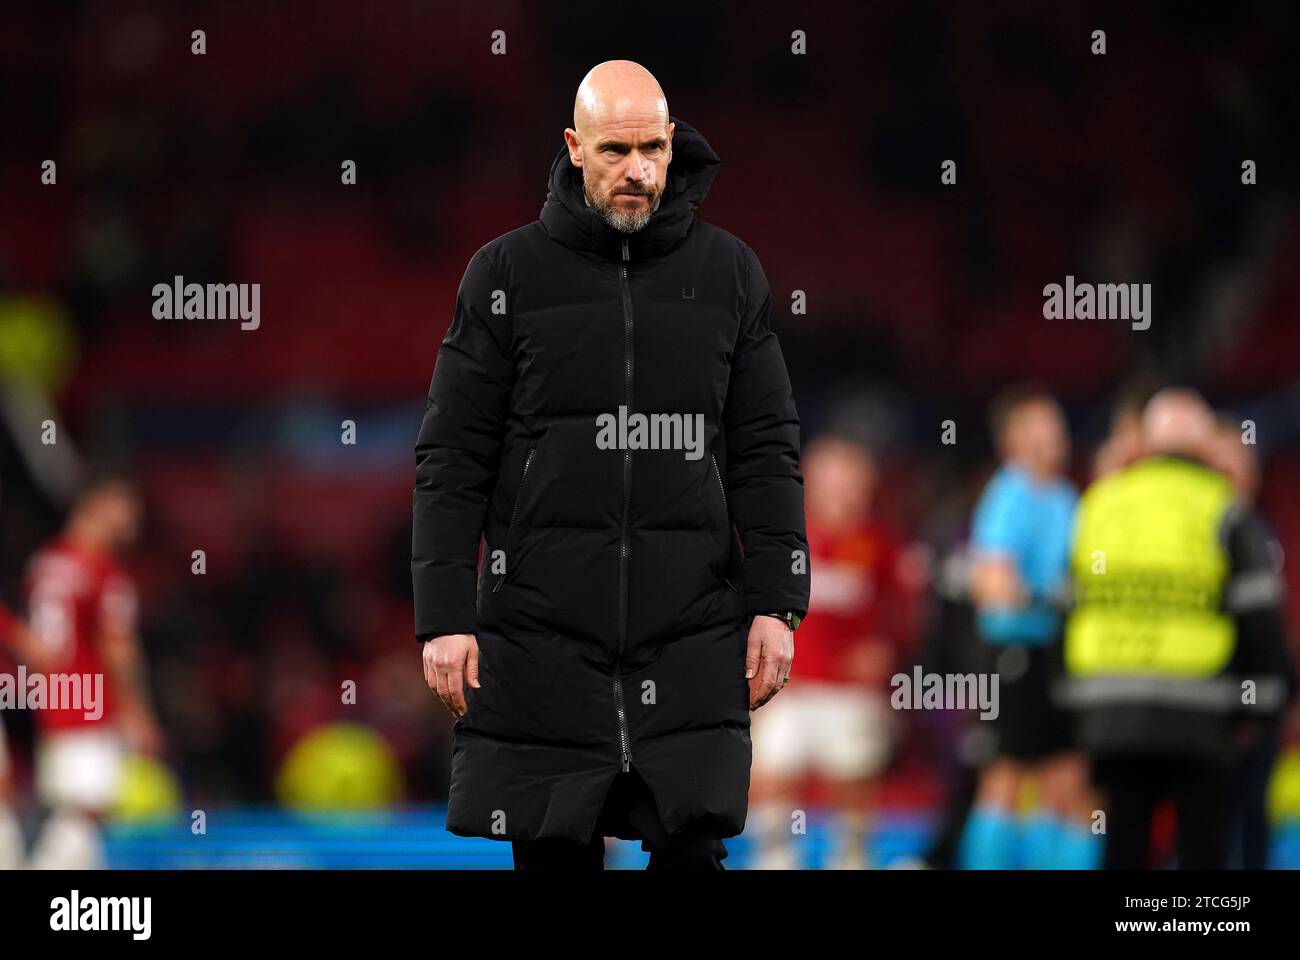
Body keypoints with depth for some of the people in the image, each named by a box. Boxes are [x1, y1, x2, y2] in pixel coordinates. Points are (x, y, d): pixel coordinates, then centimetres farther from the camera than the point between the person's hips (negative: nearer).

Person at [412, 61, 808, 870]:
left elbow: (767, 453, 9)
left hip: (690, 636, 1)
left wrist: (777, 604, 1)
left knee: (692, 847, -5)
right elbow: (452, 461, 2)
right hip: (542, 637, -1)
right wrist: (445, 617, -5)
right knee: (553, 852, 1)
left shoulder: (729, 273, 8)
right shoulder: (508, 273, 3)